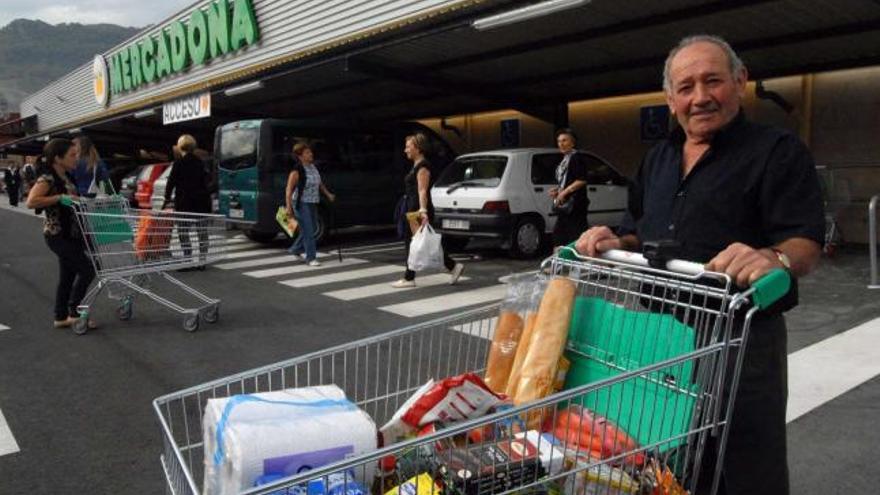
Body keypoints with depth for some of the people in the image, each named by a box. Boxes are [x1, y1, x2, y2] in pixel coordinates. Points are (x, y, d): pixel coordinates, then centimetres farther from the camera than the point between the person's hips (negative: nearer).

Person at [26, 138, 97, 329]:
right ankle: (74, 313, 4)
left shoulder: (66, 177, 10)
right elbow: (31, 202, -27)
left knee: (68, 275, 13)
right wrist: (59, 197, -27)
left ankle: (61, 317, 22)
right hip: (57, 235, -9)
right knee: (87, 269, -9)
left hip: (71, 234, 9)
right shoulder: (47, 178, -17)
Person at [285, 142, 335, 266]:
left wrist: (328, 194, 7)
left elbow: (319, 183, 18)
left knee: (313, 228, 18)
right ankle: (311, 258, -1)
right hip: (301, 204, -8)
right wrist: (289, 208, -25)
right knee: (308, 230, -8)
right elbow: (289, 190, -18)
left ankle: (295, 249, 36)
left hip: (312, 203, 8)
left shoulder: (312, 167, 6)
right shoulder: (297, 171, -17)